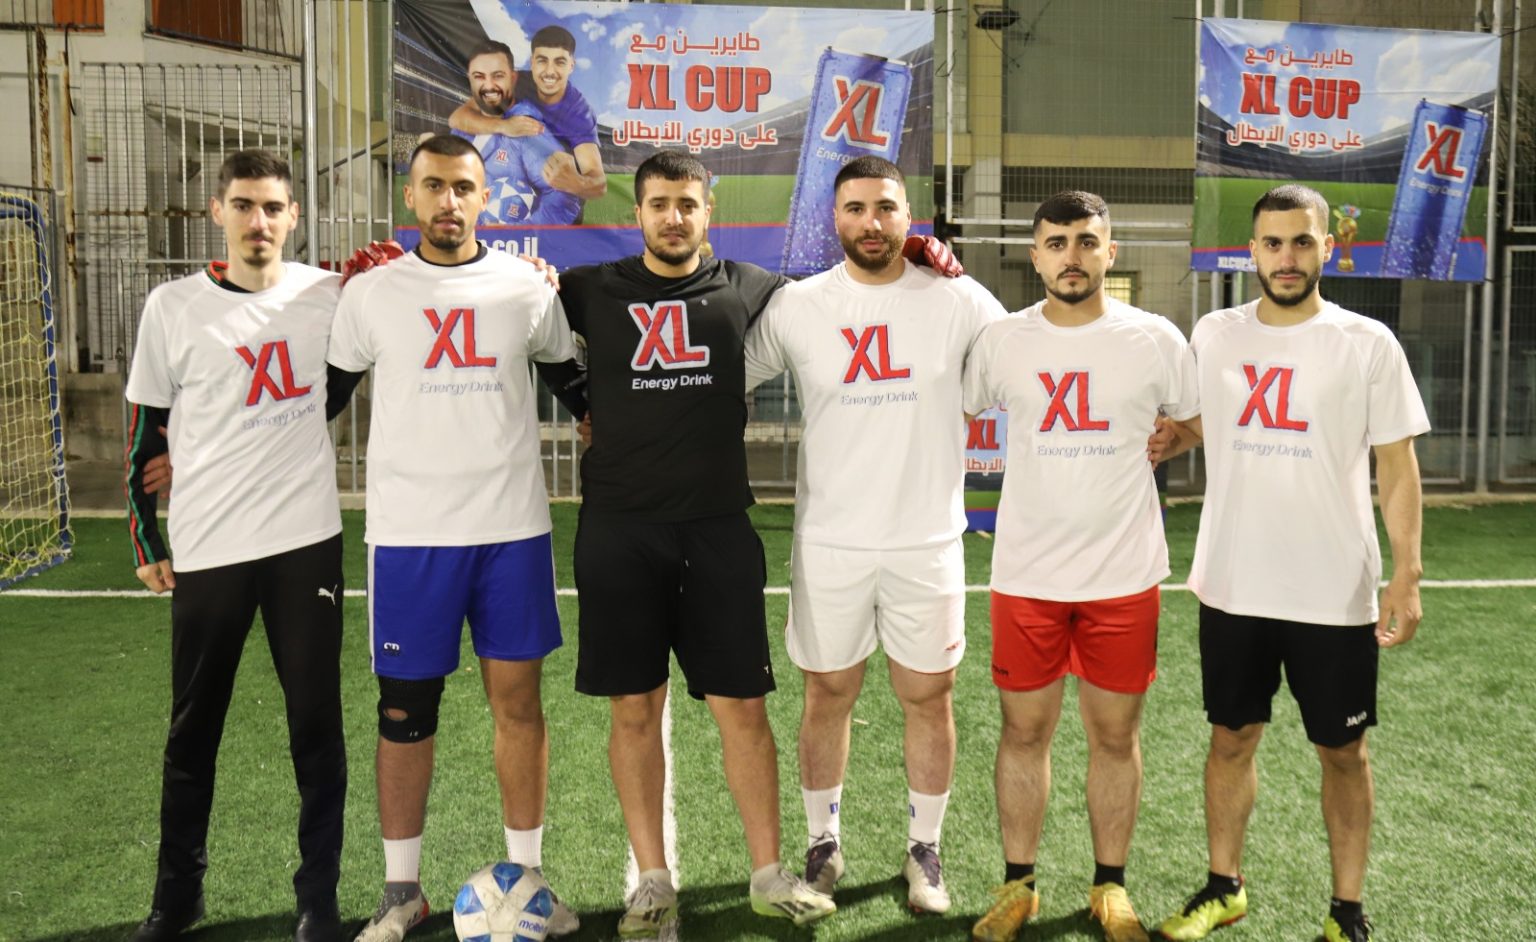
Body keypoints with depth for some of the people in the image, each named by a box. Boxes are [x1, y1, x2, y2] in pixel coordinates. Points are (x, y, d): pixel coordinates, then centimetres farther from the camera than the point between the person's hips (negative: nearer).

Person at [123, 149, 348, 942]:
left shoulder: (328, 293, 1)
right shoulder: (172, 307, 0)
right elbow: (144, 432, 6)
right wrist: (146, 540, 6)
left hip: (305, 542, 0)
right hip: (205, 549, 0)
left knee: (316, 723, 5)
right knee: (192, 729, 11)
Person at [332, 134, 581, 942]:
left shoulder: (526, 288, 5)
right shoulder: (370, 294, 3)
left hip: (513, 526, 1)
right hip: (407, 533, 0)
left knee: (518, 699, 6)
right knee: (405, 709, 5)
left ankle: (525, 875, 21)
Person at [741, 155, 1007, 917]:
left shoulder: (960, 302, -3)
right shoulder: (796, 306, -2)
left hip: (929, 543, 0)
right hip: (829, 543, 0)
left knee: (928, 697, 10)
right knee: (827, 697, 11)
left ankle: (925, 849, 30)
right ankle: (823, 845, 31)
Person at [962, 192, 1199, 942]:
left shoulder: (1155, 339, -1)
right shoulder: (1001, 341, 0)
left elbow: (1197, 423, 13)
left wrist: (1147, 446, 1)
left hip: (1125, 575, 0)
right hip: (1024, 574, 0)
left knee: (1115, 734, 9)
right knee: (1024, 730, 9)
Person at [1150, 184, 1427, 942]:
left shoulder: (1368, 344, -5)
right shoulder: (1214, 334, 2)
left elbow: (1397, 466, -3)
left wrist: (1406, 575, -10)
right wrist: (1167, 439, -3)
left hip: (1336, 594, -2)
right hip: (1232, 587, 2)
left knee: (1342, 750, 10)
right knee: (1231, 736, 14)